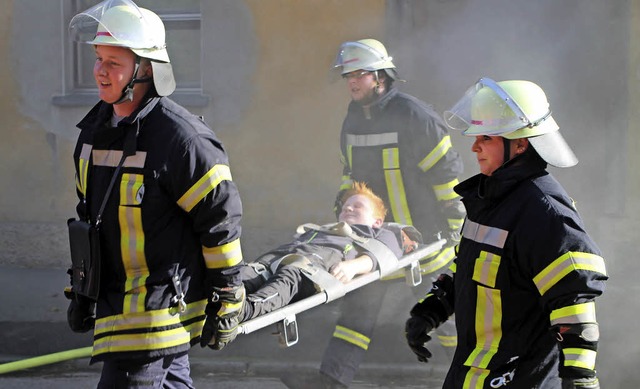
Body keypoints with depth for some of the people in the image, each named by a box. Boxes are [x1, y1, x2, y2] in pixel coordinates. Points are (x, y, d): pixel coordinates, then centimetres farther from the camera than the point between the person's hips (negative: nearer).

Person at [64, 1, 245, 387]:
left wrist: (227, 302, -11)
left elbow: (221, 218, -14)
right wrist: (81, 293, 22)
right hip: (114, 298, 9)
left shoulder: (179, 135, -18)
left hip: (160, 307, -9)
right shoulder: (96, 128, 9)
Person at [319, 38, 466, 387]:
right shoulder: (354, 117, 6)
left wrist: (456, 225, -12)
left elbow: (446, 172, -14)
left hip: (424, 234, -6)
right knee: (359, 303, 4)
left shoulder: (414, 116, -17)